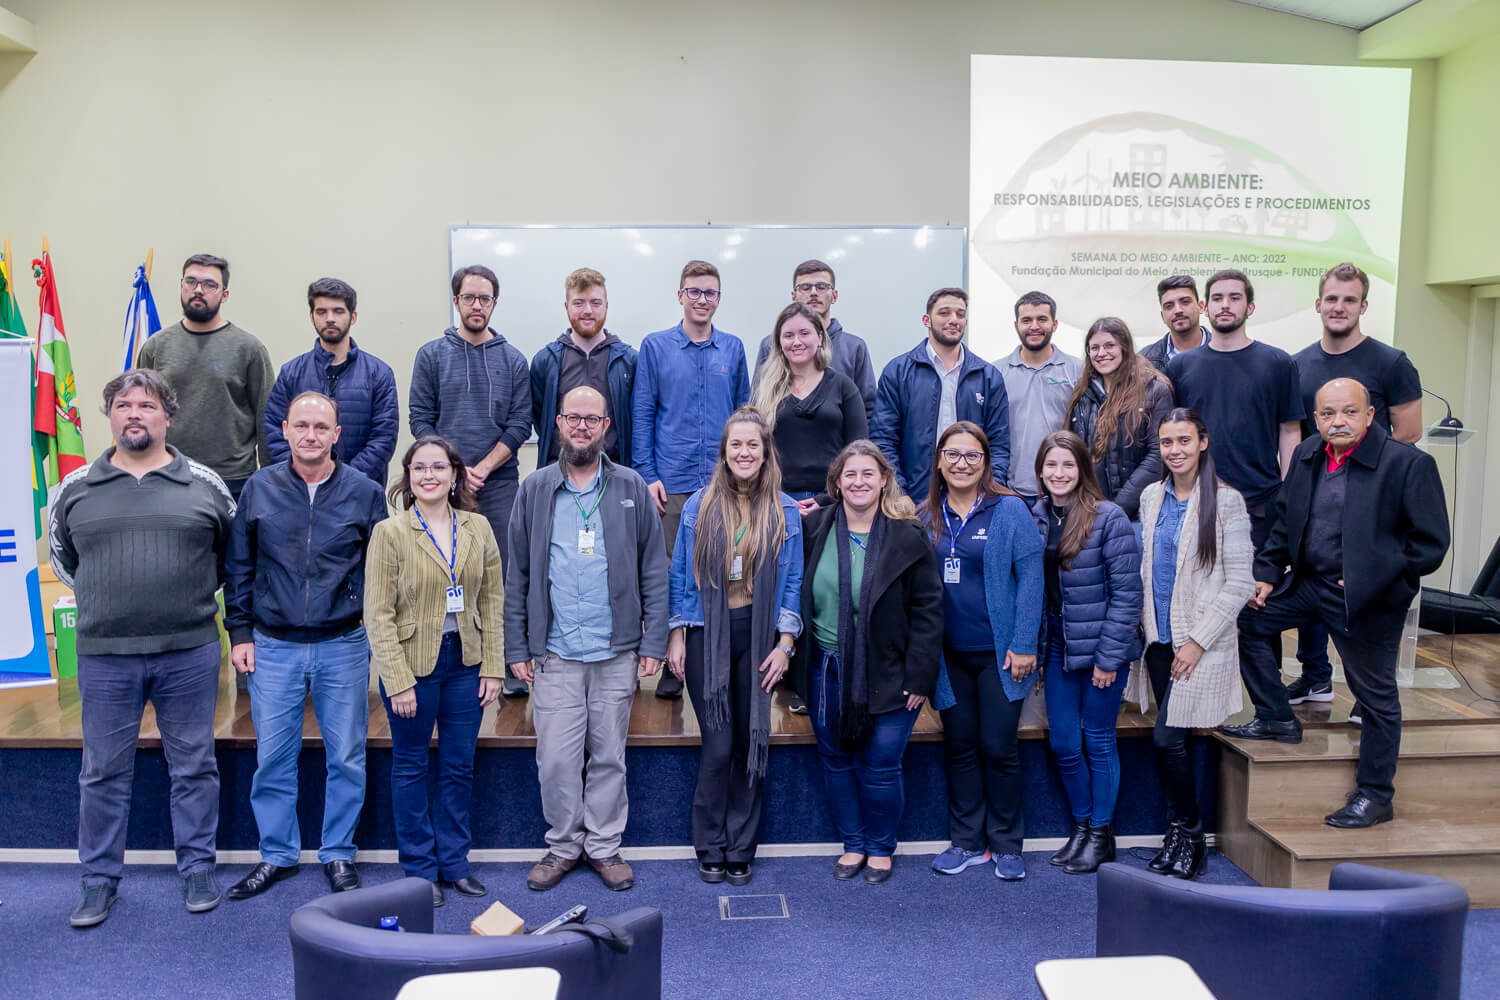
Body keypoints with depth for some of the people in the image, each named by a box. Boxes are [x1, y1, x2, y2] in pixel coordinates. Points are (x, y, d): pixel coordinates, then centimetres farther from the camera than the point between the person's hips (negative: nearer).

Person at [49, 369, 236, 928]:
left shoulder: (205, 486, 1)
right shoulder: (76, 490, 5)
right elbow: (60, 554, 19)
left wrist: (195, 593, 8)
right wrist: (101, 596, 11)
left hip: (189, 651, -1)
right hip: (104, 655, 1)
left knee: (194, 766, 8)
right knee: (104, 772, 10)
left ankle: (197, 870, 23)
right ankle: (100, 880, 24)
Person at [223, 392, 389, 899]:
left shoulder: (364, 492, -1)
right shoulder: (259, 488, 2)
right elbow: (238, 567, 8)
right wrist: (240, 633, 5)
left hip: (343, 647, -1)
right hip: (274, 647, 1)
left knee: (347, 757, 7)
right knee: (273, 757, 8)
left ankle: (338, 854, 24)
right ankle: (277, 855, 25)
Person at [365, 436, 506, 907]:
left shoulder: (478, 528, 2)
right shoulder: (390, 533, -8)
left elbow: (493, 600, 5)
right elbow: (378, 614, -9)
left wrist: (493, 666, 0)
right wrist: (398, 681, -14)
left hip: (465, 663, 3)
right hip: (414, 664, -3)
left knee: (460, 766, 12)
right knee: (411, 768, 10)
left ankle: (454, 861, 28)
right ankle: (420, 869, 24)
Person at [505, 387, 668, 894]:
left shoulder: (632, 489, 2)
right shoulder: (534, 490, 4)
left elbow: (653, 571, 3)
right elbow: (516, 576, 6)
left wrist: (653, 642, -3)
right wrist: (516, 647, 2)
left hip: (616, 652, 0)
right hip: (554, 653, 0)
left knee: (609, 756, 10)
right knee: (556, 758, 2)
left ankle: (604, 846, 25)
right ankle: (563, 846, 22)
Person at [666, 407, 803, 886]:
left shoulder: (785, 512, 3)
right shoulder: (699, 506, 3)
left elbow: (792, 582, 4)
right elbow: (679, 575, 6)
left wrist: (785, 643, -2)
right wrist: (675, 637, 1)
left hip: (758, 635, 1)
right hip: (707, 634, -1)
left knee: (751, 742, 6)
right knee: (718, 745, -3)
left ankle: (740, 851, 20)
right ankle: (710, 850, 14)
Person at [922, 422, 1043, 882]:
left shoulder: (1009, 510, -6)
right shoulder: (927, 516, 6)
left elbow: (1030, 577, -7)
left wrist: (1024, 645, -12)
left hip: (998, 653, -3)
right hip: (950, 654, 4)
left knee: (999, 748, 2)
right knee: (959, 746, 11)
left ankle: (1006, 844, 20)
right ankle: (967, 841, 24)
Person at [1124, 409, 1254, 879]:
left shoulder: (1226, 501, -9)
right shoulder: (1151, 497, 8)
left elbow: (1239, 584, -10)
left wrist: (1198, 640, -13)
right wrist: (1146, 626, 7)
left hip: (1201, 642, -5)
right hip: (1160, 638, 5)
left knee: (1166, 739, -7)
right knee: (1171, 742, 10)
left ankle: (1188, 835, 13)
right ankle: (1180, 833, 24)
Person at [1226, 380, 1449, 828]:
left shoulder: (1409, 464, -16)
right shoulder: (1307, 455, 4)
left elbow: (1431, 544, -14)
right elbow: (1284, 522, 14)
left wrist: (1372, 578, -17)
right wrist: (1268, 573, 6)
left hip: (1368, 599, -6)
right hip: (1308, 582, 6)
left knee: (1376, 696, 6)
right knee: (1246, 620, 8)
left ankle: (1374, 795, 23)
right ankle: (1277, 720, 24)